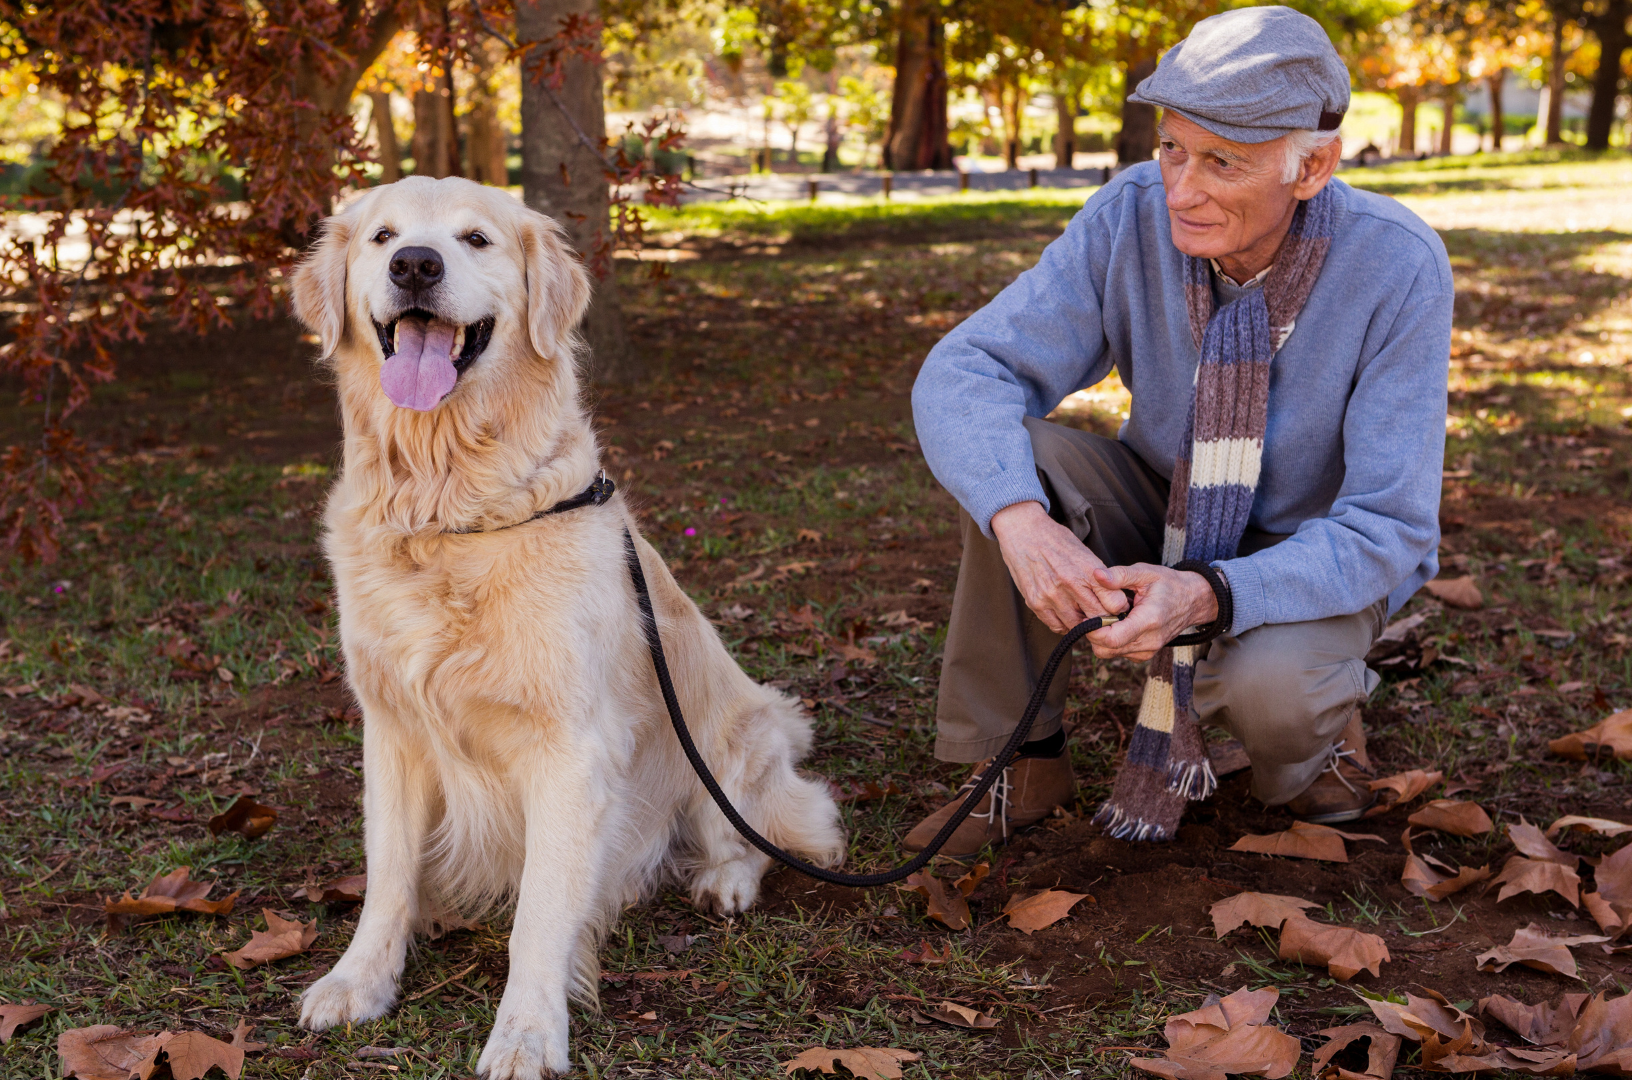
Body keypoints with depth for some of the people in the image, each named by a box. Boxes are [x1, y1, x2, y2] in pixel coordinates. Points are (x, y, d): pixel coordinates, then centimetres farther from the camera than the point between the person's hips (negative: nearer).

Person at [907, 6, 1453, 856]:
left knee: (1262, 683, -37)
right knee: (1003, 455, -27)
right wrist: (1020, 519, -46)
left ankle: (1316, 723, 2)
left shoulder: (1398, 266, -28)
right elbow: (962, 375, -24)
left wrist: (1207, 595, -44)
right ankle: (1021, 762, -11)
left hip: (1317, 553, -3)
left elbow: (1385, 531, -27)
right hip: (1164, 512, 3)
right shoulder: (1131, 218, -21)